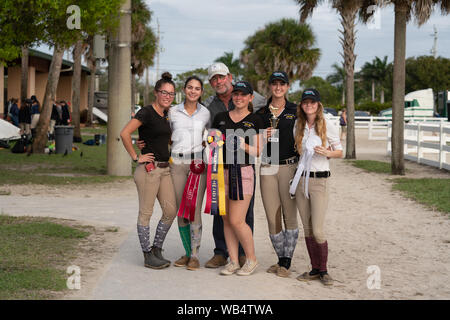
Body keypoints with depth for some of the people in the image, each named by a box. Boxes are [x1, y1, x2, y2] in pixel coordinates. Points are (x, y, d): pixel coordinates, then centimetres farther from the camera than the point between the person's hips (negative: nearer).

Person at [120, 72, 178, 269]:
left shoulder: (165, 115, 14)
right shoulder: (147, 112, -10)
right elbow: (124, 133, -20)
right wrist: (136, 157, -15)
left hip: (164, 169, 8)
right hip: (148, 169, -8)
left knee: (171, 211, 6)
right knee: (146, 213, 0)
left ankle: (156, 249, 20)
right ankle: (148, 256, 8)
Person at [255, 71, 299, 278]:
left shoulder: (295, 111, 5)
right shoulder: (261, 113, 12)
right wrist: (263, 138, -4)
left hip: (290, 167, -2)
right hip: (268, 168, 2)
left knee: (290, 216, -2)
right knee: (273, 218, 1)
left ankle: (286, 263, 5)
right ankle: (281, 259, 15)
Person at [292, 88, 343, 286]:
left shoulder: (328, 126, -3)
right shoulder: (298, 126, 9)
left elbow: (339, 152, 2)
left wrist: (327, 153, -16)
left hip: (319, 180, -4)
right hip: (301, 179, 4)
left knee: (318, 231, -8)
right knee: (307, 229, 8)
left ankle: (323, 270, 9)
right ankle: (314, 269, 19)